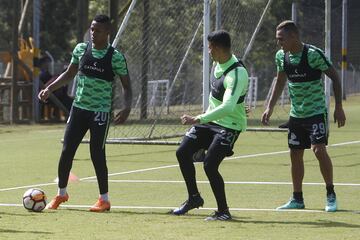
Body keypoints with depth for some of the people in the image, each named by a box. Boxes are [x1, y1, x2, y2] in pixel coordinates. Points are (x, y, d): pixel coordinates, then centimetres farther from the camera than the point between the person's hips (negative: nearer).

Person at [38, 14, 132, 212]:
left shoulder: (116, 57, -9)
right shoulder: (81, 49, 3)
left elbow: (126, 86, -4)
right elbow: (69, 74, 17)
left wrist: (127, 107, -20)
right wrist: (50, 89, 6)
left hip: (100, 112, -4)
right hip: (79, 107, 4)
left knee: (97, 154, -7)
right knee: (67, 150, 3)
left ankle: (104, 200, 5)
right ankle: (61, 194, 19)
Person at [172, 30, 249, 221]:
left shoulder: (237, 73, -28)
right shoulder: (218, 63, 1)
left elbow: (227, 107, -38)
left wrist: (198, 119, -40)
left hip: (229, 125, -9)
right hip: (211, 119, 9)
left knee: (210, 165, -19)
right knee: (183, 153, 7)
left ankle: (223, 212, -4)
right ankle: (194, 197, 24)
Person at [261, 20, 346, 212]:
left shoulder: (313, 54, -18)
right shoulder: (281, 56, 1)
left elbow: (334, 77, -10)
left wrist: (338, 107, -11)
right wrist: (269, 108, 10)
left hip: (317, 111, -6)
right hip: (296, 115, 6)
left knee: (319, 149, -19)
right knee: (295, 155, 7)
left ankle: (331, 195, -7)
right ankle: (297, 199, 19)